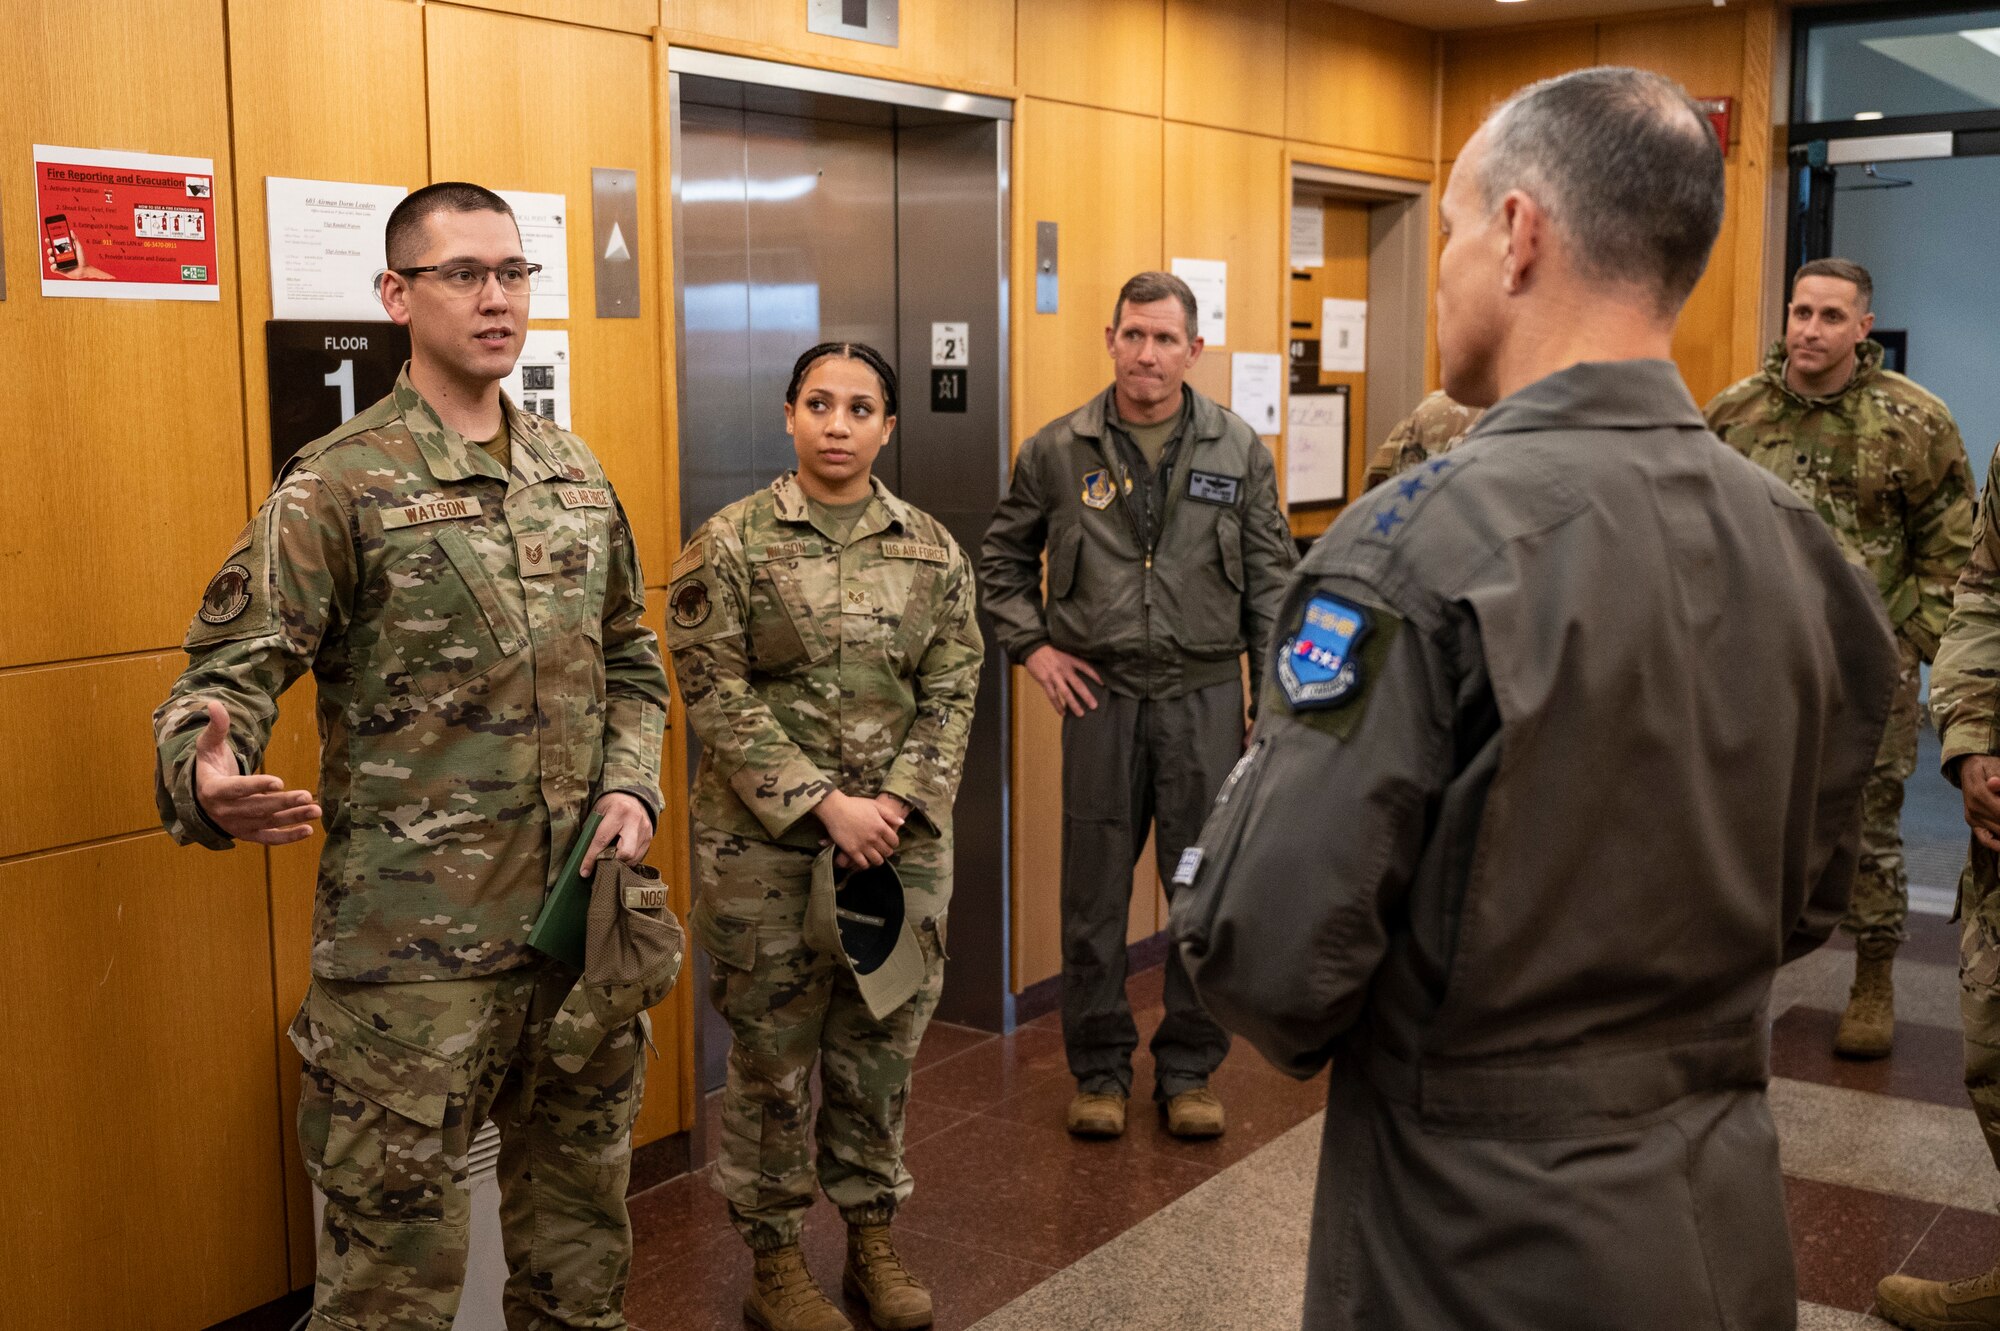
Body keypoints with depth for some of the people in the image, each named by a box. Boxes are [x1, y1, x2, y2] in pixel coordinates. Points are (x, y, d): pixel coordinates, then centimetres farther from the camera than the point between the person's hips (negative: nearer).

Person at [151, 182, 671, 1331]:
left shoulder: (576, 473, 10)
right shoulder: (339, 485, -8)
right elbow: (231, 669, -13)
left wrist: (633, 784, 1)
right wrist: (207, 781, -34)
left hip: (585, 914, 6)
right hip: (414, 938, -5)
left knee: (582, 1193, 19)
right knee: (401, 1236, 4)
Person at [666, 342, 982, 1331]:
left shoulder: (931, 549, 5)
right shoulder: (729, 543, -5)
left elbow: (951, 691, 3)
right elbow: (717, 697, -10)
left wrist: (899, 803, -11)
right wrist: (825, 804, -16)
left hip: (904, 838, 3)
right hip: (765, 845, -3)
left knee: (883, 1044, 12)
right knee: (776, 1053, 7)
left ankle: (872, 1239, 31)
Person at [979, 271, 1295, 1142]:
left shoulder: (1239, 451, 3)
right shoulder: (1057, 451, 2)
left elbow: (1270, 581, 6)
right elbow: (1003, 559, 14)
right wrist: (1031, 646, 2)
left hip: (1205, 694, 1)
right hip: (1100, 695, 0)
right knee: (1094, 891, 7)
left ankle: (1188, 1070, 23)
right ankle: (1099, 1069, 23)